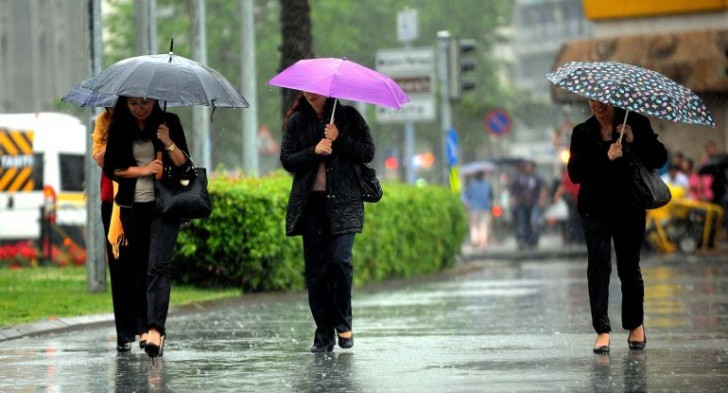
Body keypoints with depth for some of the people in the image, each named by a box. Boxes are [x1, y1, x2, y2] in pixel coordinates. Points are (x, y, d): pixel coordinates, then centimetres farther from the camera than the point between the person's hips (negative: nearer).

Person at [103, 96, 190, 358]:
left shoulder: (168, 122, 1)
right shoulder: (119, 128, 5)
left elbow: (184, 164, -2)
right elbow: (111, 168, 3)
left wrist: (168, 144, -19)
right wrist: (142, 170, -9)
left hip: (164, 206, -3)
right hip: (132, 207, 3)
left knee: (158, 267, -15)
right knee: (140, 268, 6)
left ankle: (155, 330, -25)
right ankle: (148, 327, 15)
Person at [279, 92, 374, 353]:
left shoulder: (348, 116, 5)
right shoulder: (296, 122, 10)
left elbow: (368, 153, 1)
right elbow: (287, 160, 4)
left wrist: (339, 139, -12)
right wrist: (314, 151, -12)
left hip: (343, 201, -2)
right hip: (310, 203, 2)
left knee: (339, 260, -16)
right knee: (315, 268, -1)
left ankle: (343, 324, 3)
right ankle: (323, 334, 5)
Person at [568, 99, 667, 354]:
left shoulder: (636, 123, 3)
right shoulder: (582, 133, 5)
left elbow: (659, 159, -3)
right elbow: (575, 173, -7)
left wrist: (635, 141, -17)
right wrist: (606, 158, -20)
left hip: (629, 209, -1)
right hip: (596, 211, 1)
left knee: (630, 267, 4)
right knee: (598, 266, -8)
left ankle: (636, 324, 23)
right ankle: (602, 331, -6)